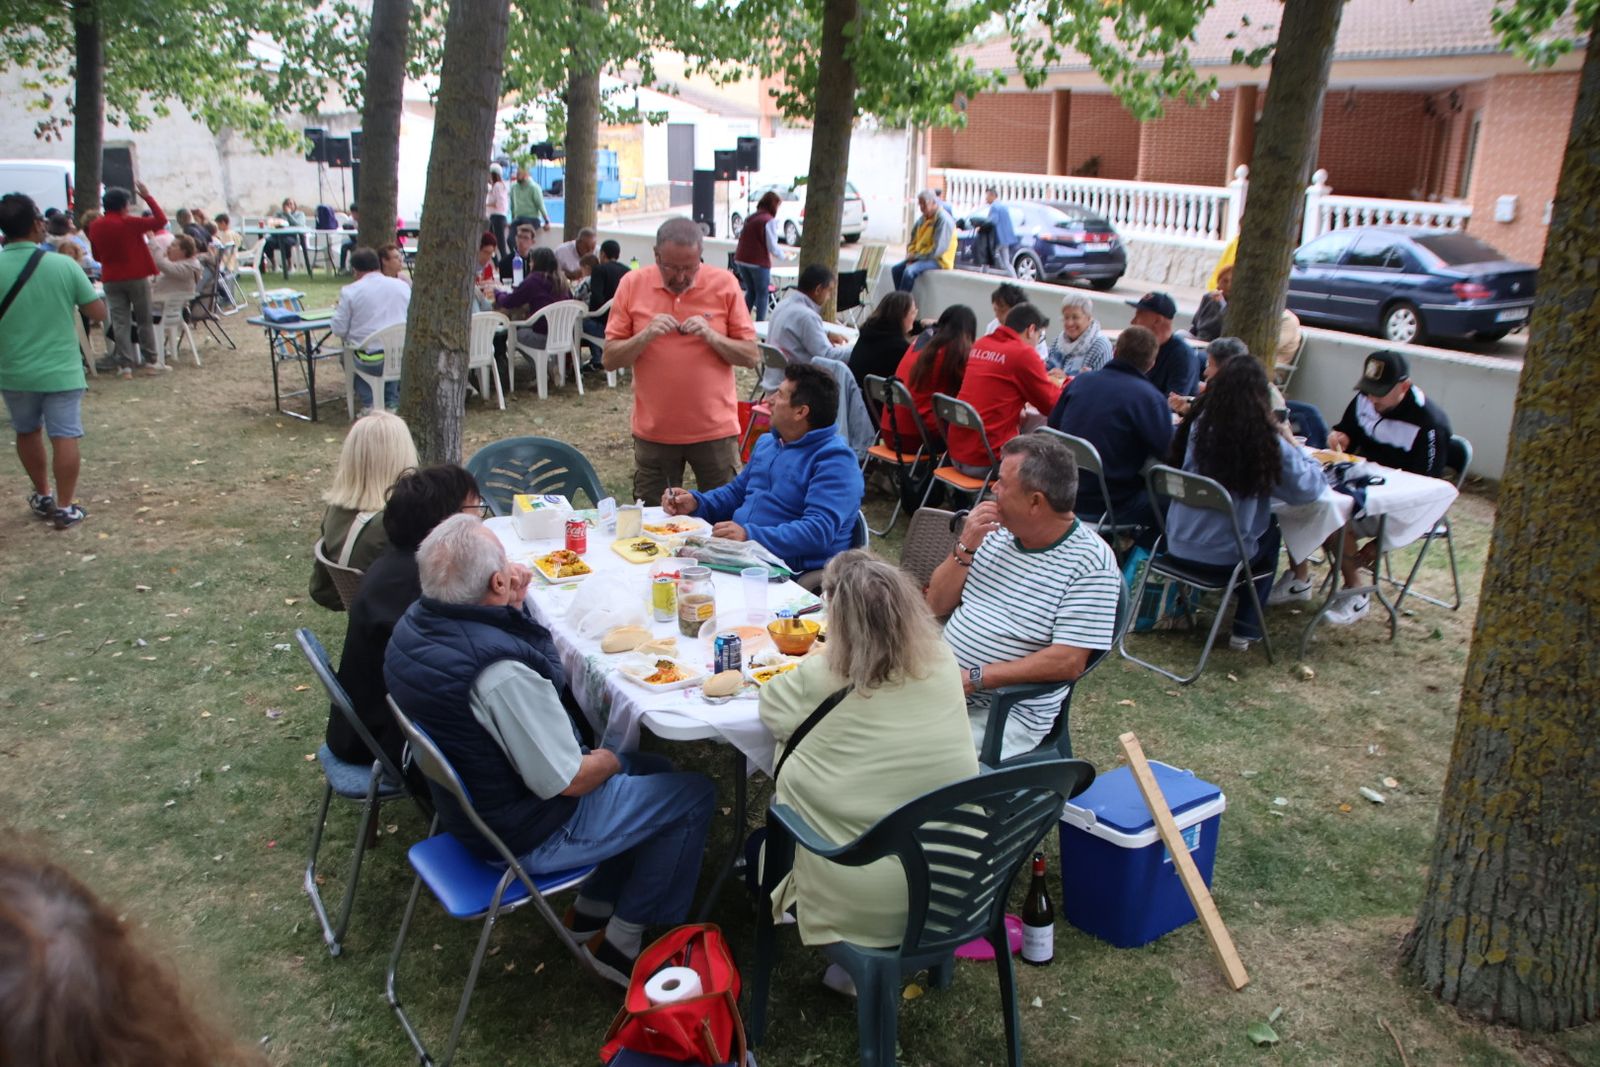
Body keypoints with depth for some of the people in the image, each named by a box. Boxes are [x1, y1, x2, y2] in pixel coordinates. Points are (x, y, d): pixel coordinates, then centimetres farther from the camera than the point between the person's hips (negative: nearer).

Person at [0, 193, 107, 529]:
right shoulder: (64, 265, -11)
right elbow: (99, 313, -5)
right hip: (61, 370, -2)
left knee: (27, 432, 22)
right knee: (65, 437, 3)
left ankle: (43, 496, 35)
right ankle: (64, 507, 5)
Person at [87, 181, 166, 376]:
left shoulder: (95, 226, 3)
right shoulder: (129, 223, -12)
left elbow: (96, 255, 11)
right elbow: (160, 220, -10)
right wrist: (147, 197, -4)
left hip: (111, 280, 3)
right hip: (136, 277, -3)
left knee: (120, 322, 3)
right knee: (144, 320, 9)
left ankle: (125, 364, -2)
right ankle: (150, 360, 12)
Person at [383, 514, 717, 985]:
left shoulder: (414, 622, -9)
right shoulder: (502, 675, -36)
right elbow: (568, 781, -26)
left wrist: (513, 607, -5)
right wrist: (607, 760, -6)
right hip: (528, 835, -9)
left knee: (652, 768, 22)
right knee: (694, 796, 3)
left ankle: (591, 909, 31)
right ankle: (621, 942, 15)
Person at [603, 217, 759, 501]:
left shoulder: (724, 284, -3)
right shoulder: (632, 284, -1)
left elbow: (752, 356, -2)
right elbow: (609, 359, -1)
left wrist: (711, 336, -17)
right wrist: (645, 335, -17)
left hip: (715, 430, -1)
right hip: (653, 432, 1)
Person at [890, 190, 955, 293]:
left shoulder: (943, 219, -16)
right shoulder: (923, 218, 9)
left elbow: (937, 250, -22)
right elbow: (914, 241, 17)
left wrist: (916, 256, -15)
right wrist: (911, 255, -3)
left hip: (939, 260, -9)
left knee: (909, 271, -29)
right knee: (896, 269, -2)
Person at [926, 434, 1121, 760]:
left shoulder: (1091, 563, -12)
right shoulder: (998, 531, 7)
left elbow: (1068, 662, -18)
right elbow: (936, 605, 11)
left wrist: (974, 678, -20)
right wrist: (965, 548, -6)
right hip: (937, 682, 6)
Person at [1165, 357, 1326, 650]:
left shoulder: (1197, 426, -7)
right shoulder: (1267, 442, -17)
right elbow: (1308, 488, -10)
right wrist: (1292, 447, 7)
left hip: (1178, 548, 4)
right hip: (1224, 559, -4)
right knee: (1271, 533, 29)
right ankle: (1245, 631, 30)